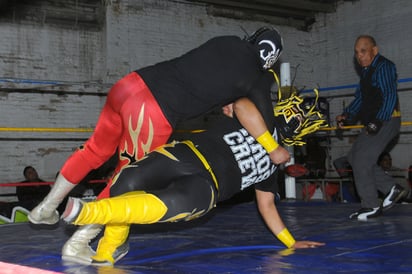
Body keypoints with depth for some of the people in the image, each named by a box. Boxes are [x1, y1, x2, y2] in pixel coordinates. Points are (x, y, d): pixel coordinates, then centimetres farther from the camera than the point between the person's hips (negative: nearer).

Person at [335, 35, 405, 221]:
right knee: (354, 157, 8)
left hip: (386, 121, -10)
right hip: (373, 122, 10)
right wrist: (346, 115, 7)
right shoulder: (366, 71, 17)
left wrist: (378, 121, -29)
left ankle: (371, 206, -1)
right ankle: (391, 189, 12)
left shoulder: (384, 67, -12)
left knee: (362, 159, -12)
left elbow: (390, 96, -22)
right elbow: (360, 98, 21)